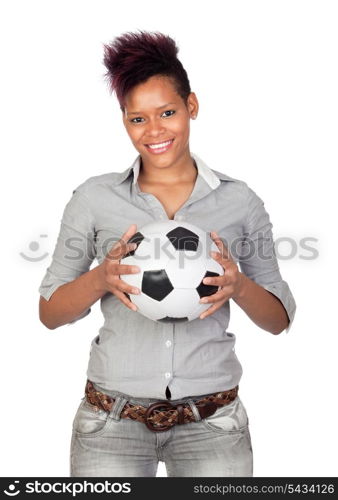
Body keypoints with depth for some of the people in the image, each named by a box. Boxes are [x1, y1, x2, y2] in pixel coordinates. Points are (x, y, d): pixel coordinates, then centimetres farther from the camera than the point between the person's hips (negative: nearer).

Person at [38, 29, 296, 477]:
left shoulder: (240, 201, 1)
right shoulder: (94, 198, -1)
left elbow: (279, 320, 5)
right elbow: (50, 312, 3)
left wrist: (239, 286, -16)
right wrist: (100, 279, -17)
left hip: (211, 421, 1)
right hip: (112, 417, 0)